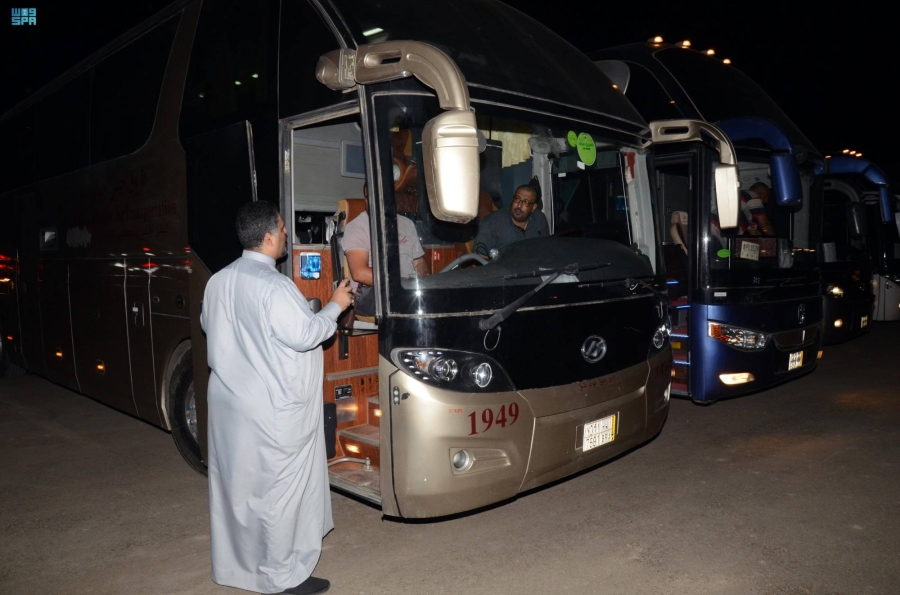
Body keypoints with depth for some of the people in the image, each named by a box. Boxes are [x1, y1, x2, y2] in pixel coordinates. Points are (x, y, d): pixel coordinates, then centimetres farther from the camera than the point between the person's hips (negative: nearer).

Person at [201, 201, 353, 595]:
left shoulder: (218, 281, 4)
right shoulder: (274, 287, -22)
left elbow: (209, 326, 17)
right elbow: (304, 335, -22)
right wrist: (335, 307, -8)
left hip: (227, 401, 9)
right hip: (272, 410, -8)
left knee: (235, 482, 20)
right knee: (279, 490, 4)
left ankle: (234, 563, 36)